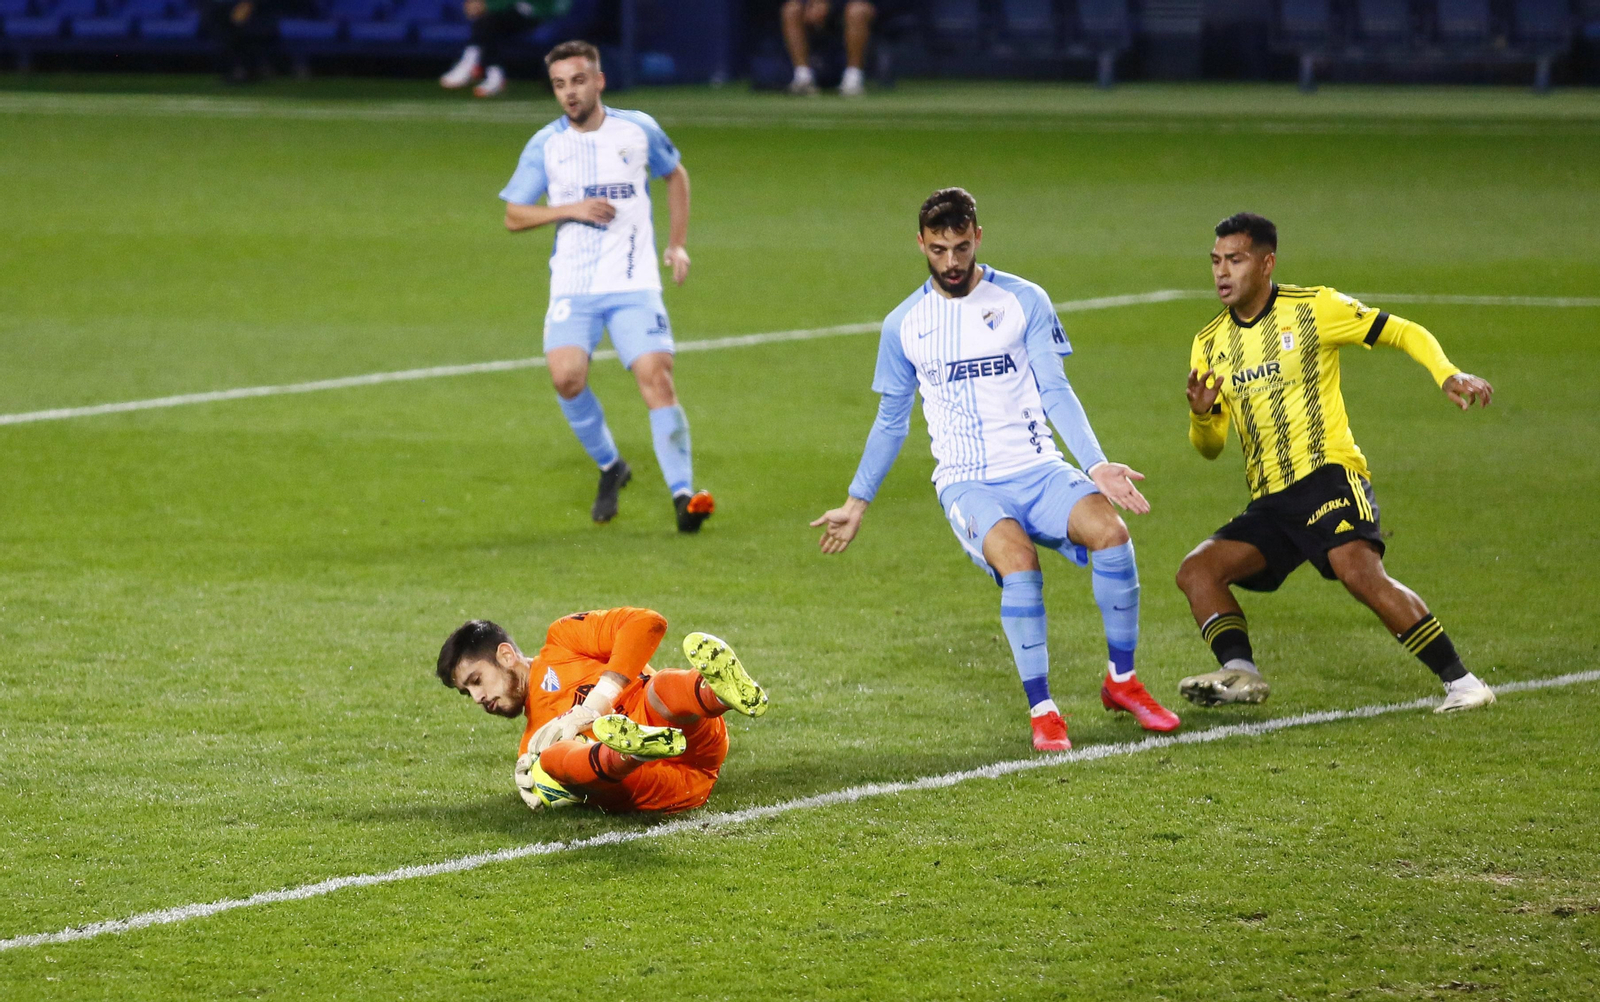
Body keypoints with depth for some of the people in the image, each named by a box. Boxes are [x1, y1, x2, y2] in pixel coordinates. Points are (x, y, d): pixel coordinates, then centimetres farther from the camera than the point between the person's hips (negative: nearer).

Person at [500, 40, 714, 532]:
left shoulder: (638, 129, 4)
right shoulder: (545, 146, 3)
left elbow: (675, 175, 22)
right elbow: (513, 216, 6)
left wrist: (677, 244, 14)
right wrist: (571, 209, -9)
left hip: (634, 284, 0)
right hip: (573, 286, 0)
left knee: (656, 379, -16)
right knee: (566, 376, -20)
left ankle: (683, 495, -16)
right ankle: (610, 466, 5)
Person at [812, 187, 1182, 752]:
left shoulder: (1024, 301, 3)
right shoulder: (904, 325, 7)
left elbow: (1055, 392, -1)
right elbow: (891, 422, 19)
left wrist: (1096, 465, -15)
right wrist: (856, 504, 20)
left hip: (1037, 469, 1)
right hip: (967, 483, -1)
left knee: (1110, 530, -28)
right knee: (1018, 561, -33)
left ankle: (1122, 681, -8)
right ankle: (1041, 711, -22)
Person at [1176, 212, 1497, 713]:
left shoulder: (1313, 307, 0)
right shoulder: (1209, 345, 14)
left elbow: (1405, 333, 5)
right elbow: (1209, 446, 15)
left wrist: (1448, 375, -14)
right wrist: (1201, 413, -9)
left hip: (1328, 476, -6)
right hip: (1269, 503, 6)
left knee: (1360, 572, -29)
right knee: (1197, 569, -14)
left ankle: (1459, 681, -25)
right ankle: (1239, 671, -26)